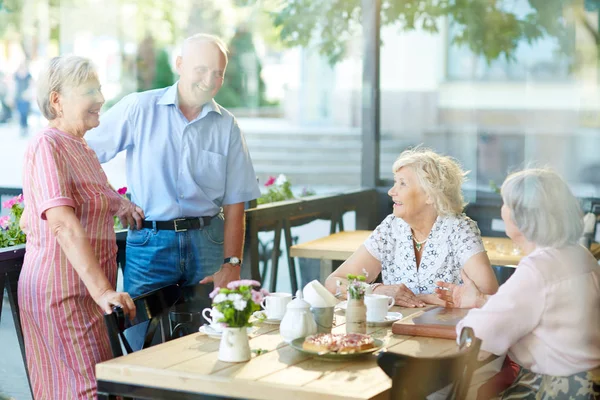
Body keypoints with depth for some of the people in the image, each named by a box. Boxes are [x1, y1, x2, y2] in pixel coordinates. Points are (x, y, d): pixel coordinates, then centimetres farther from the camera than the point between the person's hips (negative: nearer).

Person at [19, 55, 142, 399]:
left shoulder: (82, 148, 17)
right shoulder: (46, 146, -13)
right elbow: (63, 225, -25)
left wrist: (117, 205, 17)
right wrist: (101, 290, -33)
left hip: (86, 293, 9)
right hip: (61, 292, -9)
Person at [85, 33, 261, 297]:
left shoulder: (227, 127, 5)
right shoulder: (139, 109, 0)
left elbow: (234, 205, 4)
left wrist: (232, 264, -4)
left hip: (207, 242, 2)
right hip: (149, 243, -1)